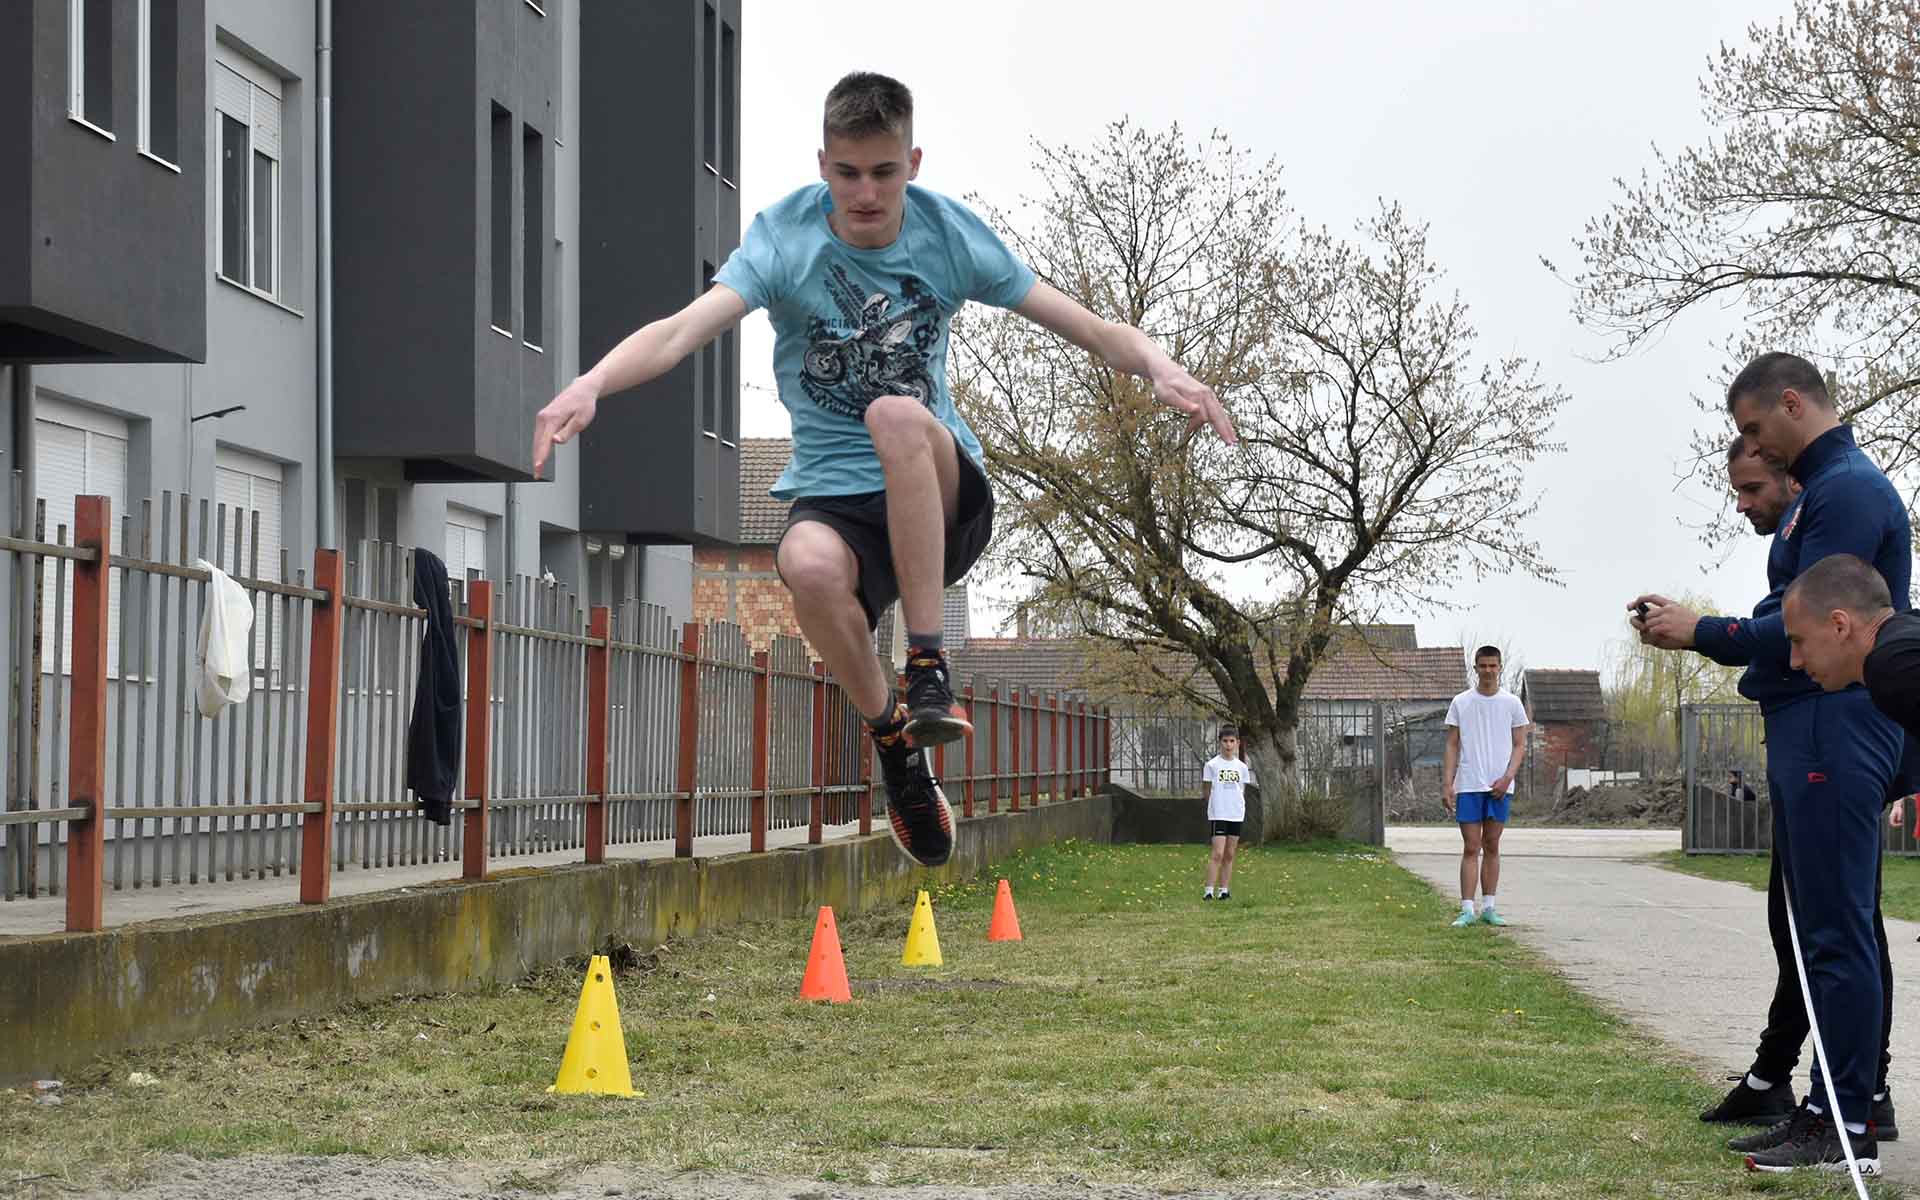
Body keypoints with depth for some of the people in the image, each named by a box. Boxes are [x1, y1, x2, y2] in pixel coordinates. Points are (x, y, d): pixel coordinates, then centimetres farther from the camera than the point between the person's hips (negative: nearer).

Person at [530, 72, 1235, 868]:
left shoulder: (947, 232, -2)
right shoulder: (786, 237, -6)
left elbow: (1083, 326, -4)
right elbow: (687, 328, -22)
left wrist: (1160, 368, -25)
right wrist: (590, 384, -42)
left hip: (943, 496, 0)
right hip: (832, 494, 0)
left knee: (898, 414, -35)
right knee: (807, 564, -37)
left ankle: (929, 670, -27)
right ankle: (893, 739, -11)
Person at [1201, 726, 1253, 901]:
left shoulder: (1242, 767, 9)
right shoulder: (1212, 765, -1)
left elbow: (1242, 792, 14)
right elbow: (1208, 791, 4)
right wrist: (1212, 807, 1)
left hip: (1236, 815, 4)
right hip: (1218, 814, -4)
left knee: (1229, 854, 7)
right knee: (1217, 853, -12)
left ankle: (1225, 890, 12)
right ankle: (1209, 890, -13)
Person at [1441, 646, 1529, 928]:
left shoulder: (1512, 703, 5)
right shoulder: (1461, 703, 4)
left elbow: (1520, 745, 5)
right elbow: (1452, 746, 5)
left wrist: (1507, 778, -9)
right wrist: (1447, 785, -3)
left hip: (1500, 786, 1)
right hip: (1468, 786, -1)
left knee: (1491, 847, 7)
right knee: (1471, 848, -4)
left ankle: (1489, 907, 11)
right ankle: (1467, 910, -7)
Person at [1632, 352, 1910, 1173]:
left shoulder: (1849, 491, -14)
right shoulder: (1823, 490, 19)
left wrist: (1701, 632, -9)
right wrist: (1690, 626, 9)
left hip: (1833, 730, -10)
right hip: (1807, 733, 10)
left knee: (1836, 932, -8)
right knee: (1820, 929, 11)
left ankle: (1847, 1126, -6)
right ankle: (1825, 1112, 15)